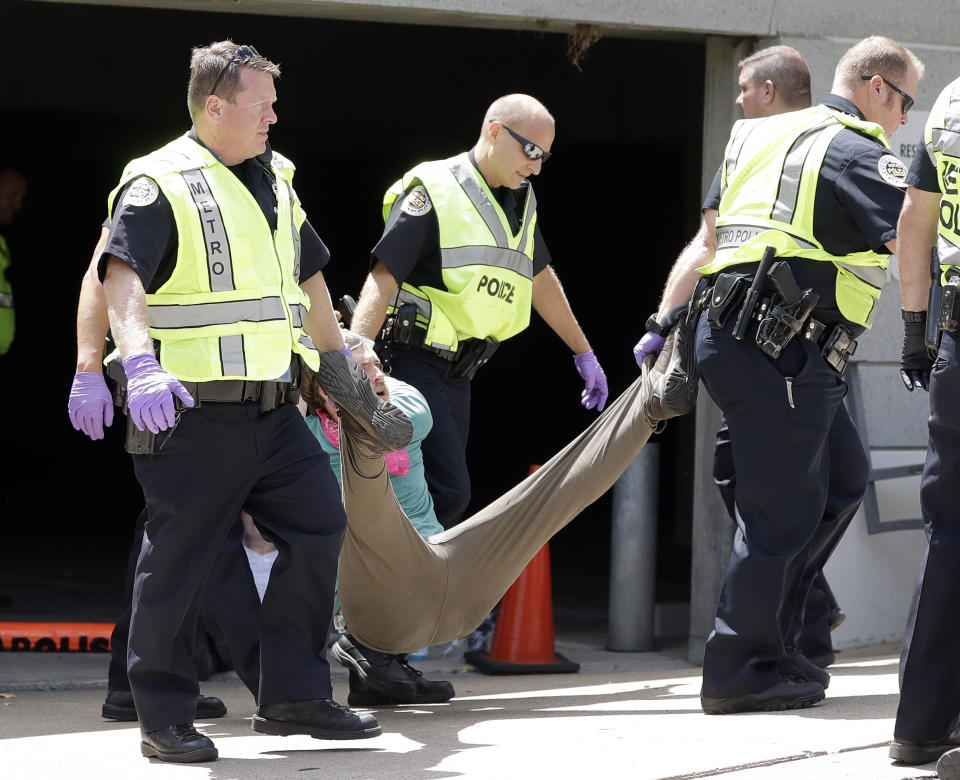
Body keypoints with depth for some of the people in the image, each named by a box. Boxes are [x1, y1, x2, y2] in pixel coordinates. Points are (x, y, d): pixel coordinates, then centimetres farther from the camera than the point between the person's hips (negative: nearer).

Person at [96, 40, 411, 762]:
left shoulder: (274, 182, 16)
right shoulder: (160, 185, -9)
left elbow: (309, 279, 29)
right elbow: (122, 278, -23)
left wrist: (340, 367, 33)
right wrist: (141, 364, -39)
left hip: (273, 409, 8)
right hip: (193, 415, -8)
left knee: (317, 527, 7)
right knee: (178, 564, -3)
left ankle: (294, 697, 18)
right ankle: (165, 721, 6)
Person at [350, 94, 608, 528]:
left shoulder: (521, 200, 16)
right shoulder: (434, 190, -9)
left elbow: (541, 281, 30)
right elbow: (382, 279, -17)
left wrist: (584, 354, 35)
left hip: (458, 373, 8)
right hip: (412, 359, -8)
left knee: (445, 494, 3)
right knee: (448, 493, -19)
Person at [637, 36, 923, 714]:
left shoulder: (761, 137, 21)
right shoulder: (857, 153, -6)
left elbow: (702, 247, 24)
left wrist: (664, 328, 26)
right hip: (781, 353, -10)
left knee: (842, 477, 18)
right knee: (784, 510, -4)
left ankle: (771, 637, 17)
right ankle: (739, 672, 1)